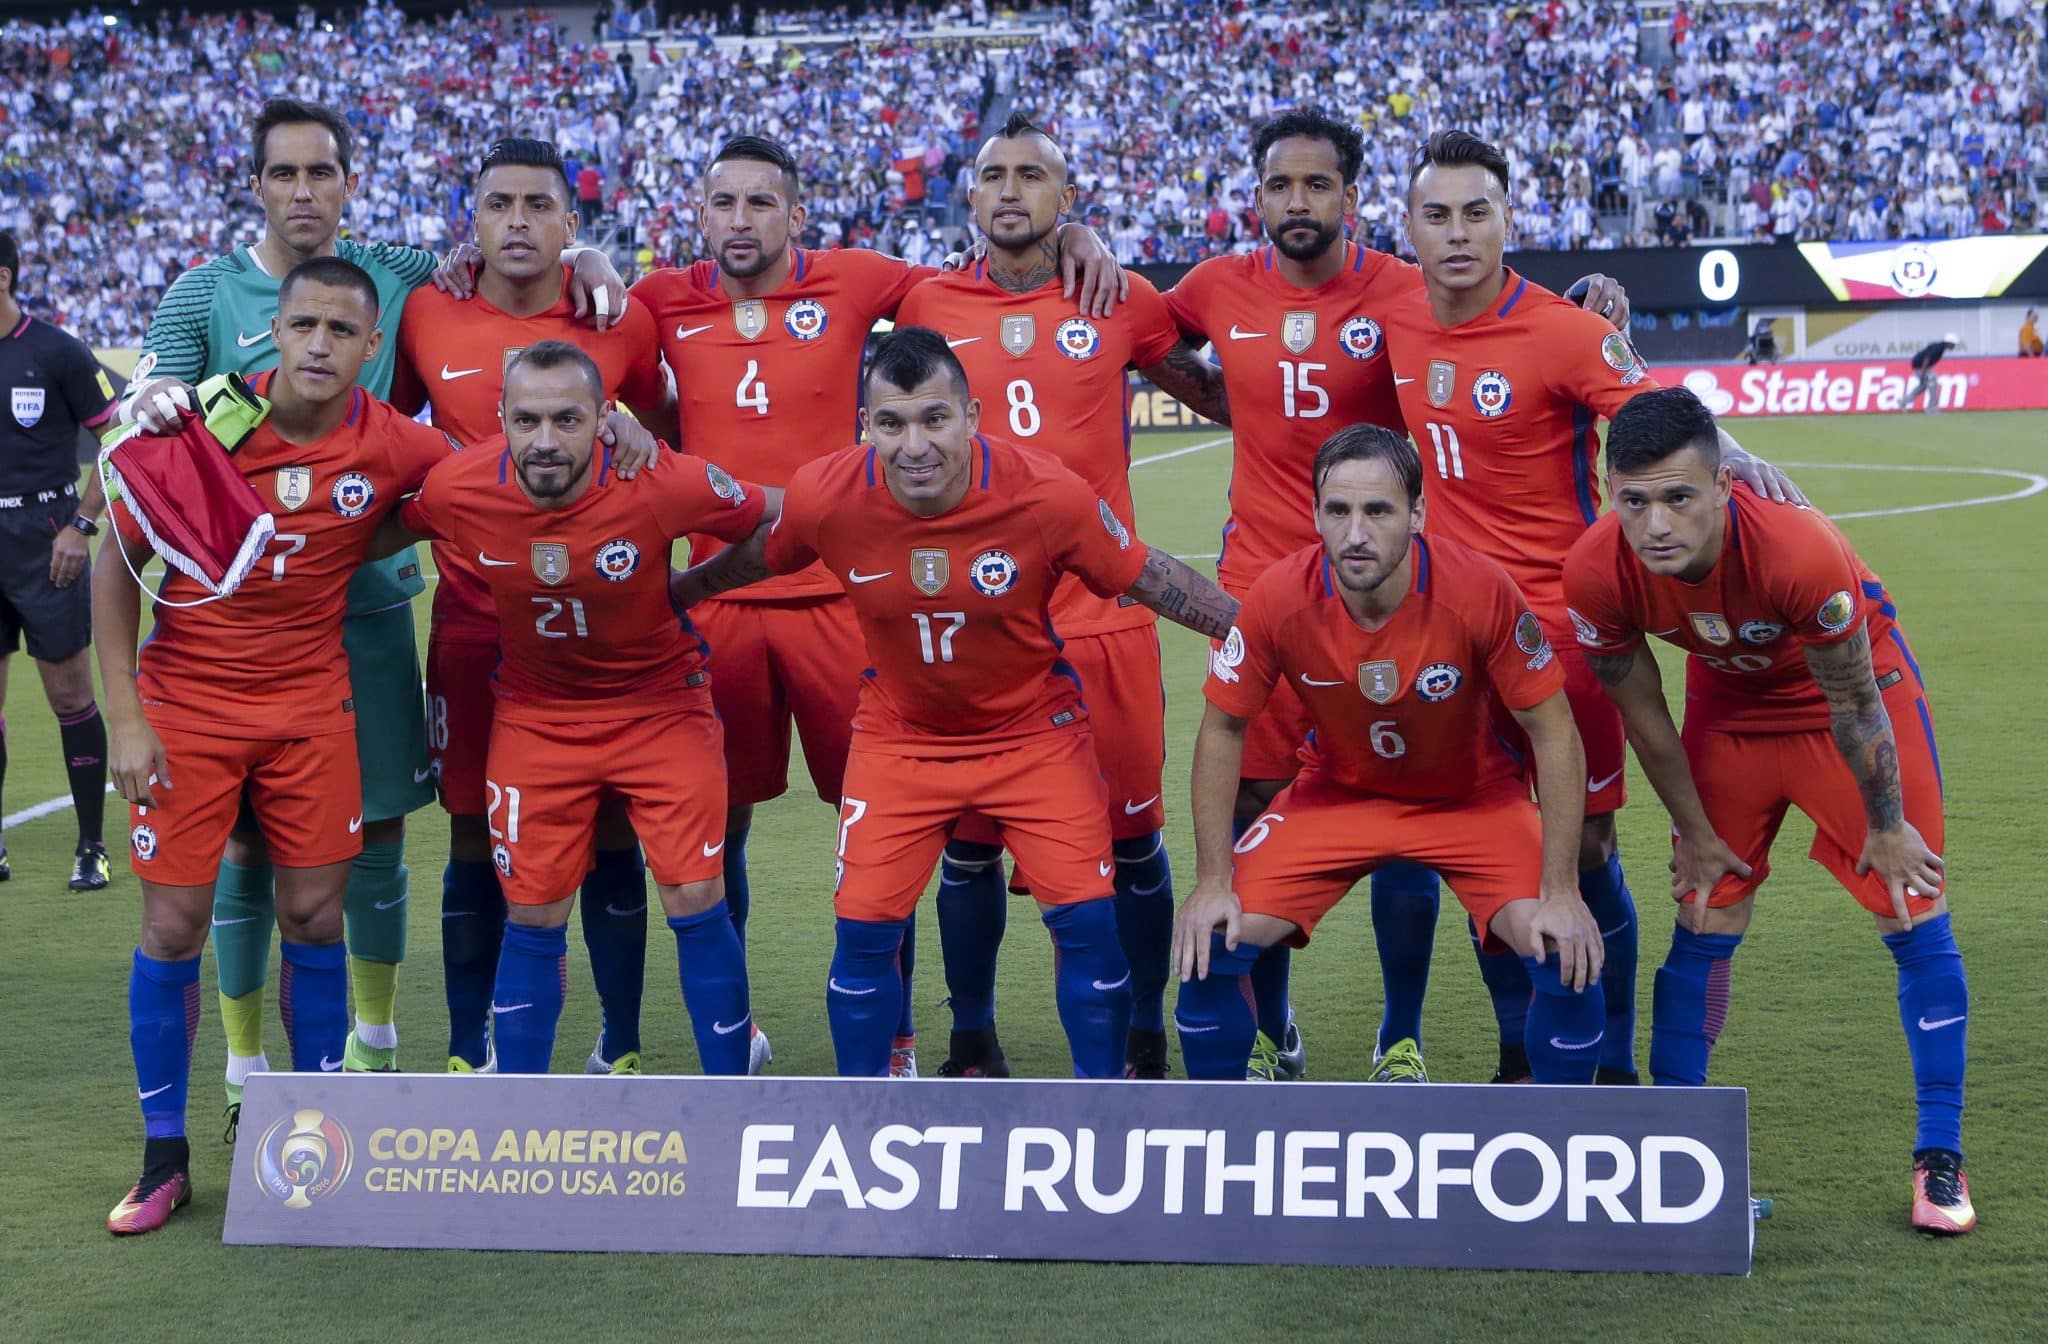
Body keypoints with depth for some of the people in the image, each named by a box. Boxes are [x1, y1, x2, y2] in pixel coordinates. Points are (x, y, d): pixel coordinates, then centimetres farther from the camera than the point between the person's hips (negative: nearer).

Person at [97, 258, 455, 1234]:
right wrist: (125, 717, -9)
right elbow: (117, 565, -5)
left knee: (314, 917, 3)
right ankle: (163, 1158, 12)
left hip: (311, 705, 1)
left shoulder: (394, 448, -9)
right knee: (173, 926, -1)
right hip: (186, 704, -1)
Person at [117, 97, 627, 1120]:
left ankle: (374, 1039, 26)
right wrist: (147, 403, -28)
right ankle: (246, 1065, 14)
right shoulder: (206, 294, 1)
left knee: (377, 826, 8)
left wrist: (581, 260, -5)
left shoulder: (396, 281, 6)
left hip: (371, 601, 2)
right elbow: (145, 408, -4)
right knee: (247, 840, 1)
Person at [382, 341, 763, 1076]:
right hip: (536, 716, 2)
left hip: (662, 704, -1)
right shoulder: (457, 489, -20)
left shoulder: (665, 485, -26)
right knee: (534, 916, 4)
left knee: (696, 902, -5)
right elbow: (378, 534, 3)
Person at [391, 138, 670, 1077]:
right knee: (474, 840, 5)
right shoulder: (425, 319, 1)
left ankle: (620, 1050, 15)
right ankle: (467, 1054, 16)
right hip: (471, 622, 0)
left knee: (611, 832, 3)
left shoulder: (622, 321, 0)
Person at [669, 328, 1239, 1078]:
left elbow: (1151, 579, -10)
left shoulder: (1049, 496, -25)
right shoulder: (824, 497, -21)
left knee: (1085, 919, -6)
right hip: (899, 732, 1)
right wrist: (662, 600, 16)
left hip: (1035, 729, -1)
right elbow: (754, 561, 2)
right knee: (864, 927, -2)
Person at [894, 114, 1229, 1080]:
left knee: (1131, 837, 6)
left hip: (1101, 616, 0)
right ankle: (973, 1046, 22)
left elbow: (1224, 399, 18)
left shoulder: (1120, 302, 3)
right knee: (968, 842, 6)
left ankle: (1145, 1044, 22)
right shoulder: (928, 306, 4)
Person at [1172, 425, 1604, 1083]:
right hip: (1336, 793, 1)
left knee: (1569, 955, -21)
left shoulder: (1480, 590, -29)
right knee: (1210, 944, -14)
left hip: (1474, 799, -1)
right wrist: (1212, 882, -12)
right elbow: (1222, 731, -9)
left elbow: (1554, 735, -18)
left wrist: (1561, 892, -20)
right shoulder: (1280, 598, -24)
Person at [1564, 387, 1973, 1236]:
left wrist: (1886, 827, -10)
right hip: (1730, 703, 3)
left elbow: (1852, 704, -23)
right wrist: (1695, 833, -1)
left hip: (1856, 681, -3)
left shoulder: (1799, 551, -40)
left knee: (1914, 915, -5)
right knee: (1703, 927, 1)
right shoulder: (1597, 575, -29)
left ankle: (1939, 1159, 6)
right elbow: (1642, 711, -10)